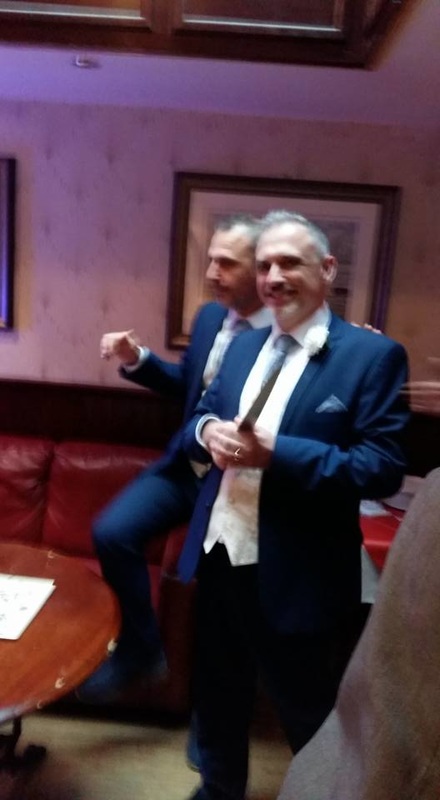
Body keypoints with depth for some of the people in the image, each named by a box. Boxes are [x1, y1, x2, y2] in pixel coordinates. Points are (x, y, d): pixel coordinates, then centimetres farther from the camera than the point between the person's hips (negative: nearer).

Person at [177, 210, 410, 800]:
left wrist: (274, 452, -26)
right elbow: (201, 417, 13)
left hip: (297, 576, -6)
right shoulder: (243, 346, 9)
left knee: (309, 718, 18)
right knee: (218, 697, 27)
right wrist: (208, 430, -12)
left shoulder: (373, 355, -11)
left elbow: (384, 468, -18)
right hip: (219, 557, 6)